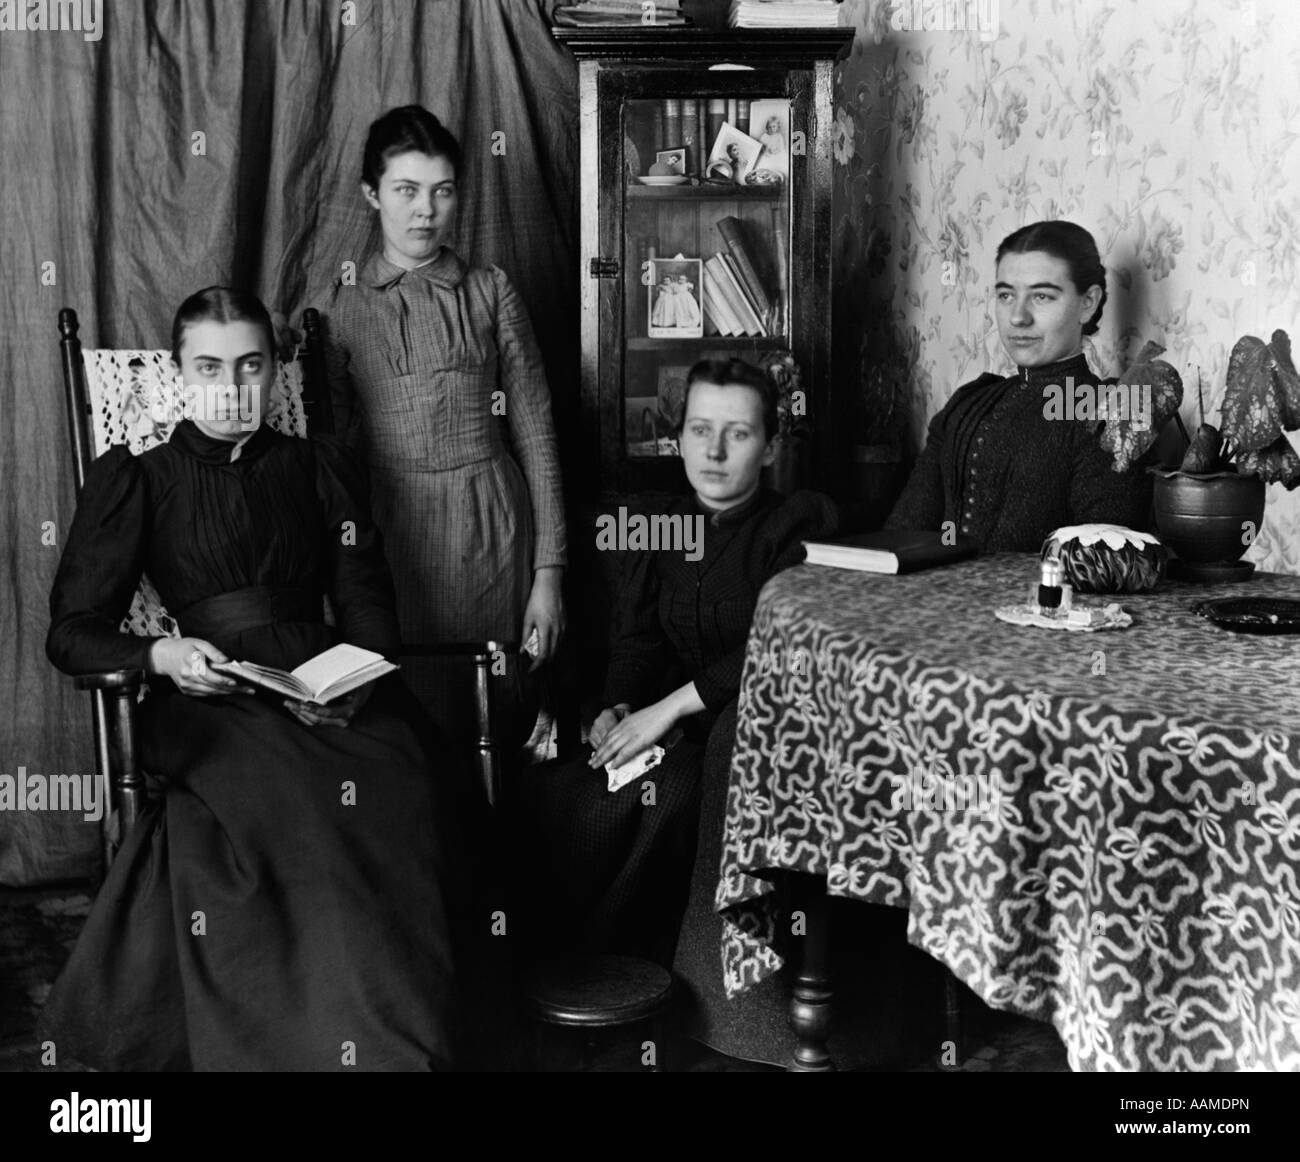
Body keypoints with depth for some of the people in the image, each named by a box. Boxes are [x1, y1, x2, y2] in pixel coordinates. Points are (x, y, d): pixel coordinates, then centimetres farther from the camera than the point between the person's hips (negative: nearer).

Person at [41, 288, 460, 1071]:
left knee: (389, 795, -31)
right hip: (209, 704, -2)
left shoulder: (321, 470, 22)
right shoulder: (133, 482, 15)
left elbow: (368, 606, 14)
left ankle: (391, 1047, -25)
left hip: (324, 690, 2)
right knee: (297, 803, -35)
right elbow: (72, 632, 10)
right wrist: (161, 655, -11)